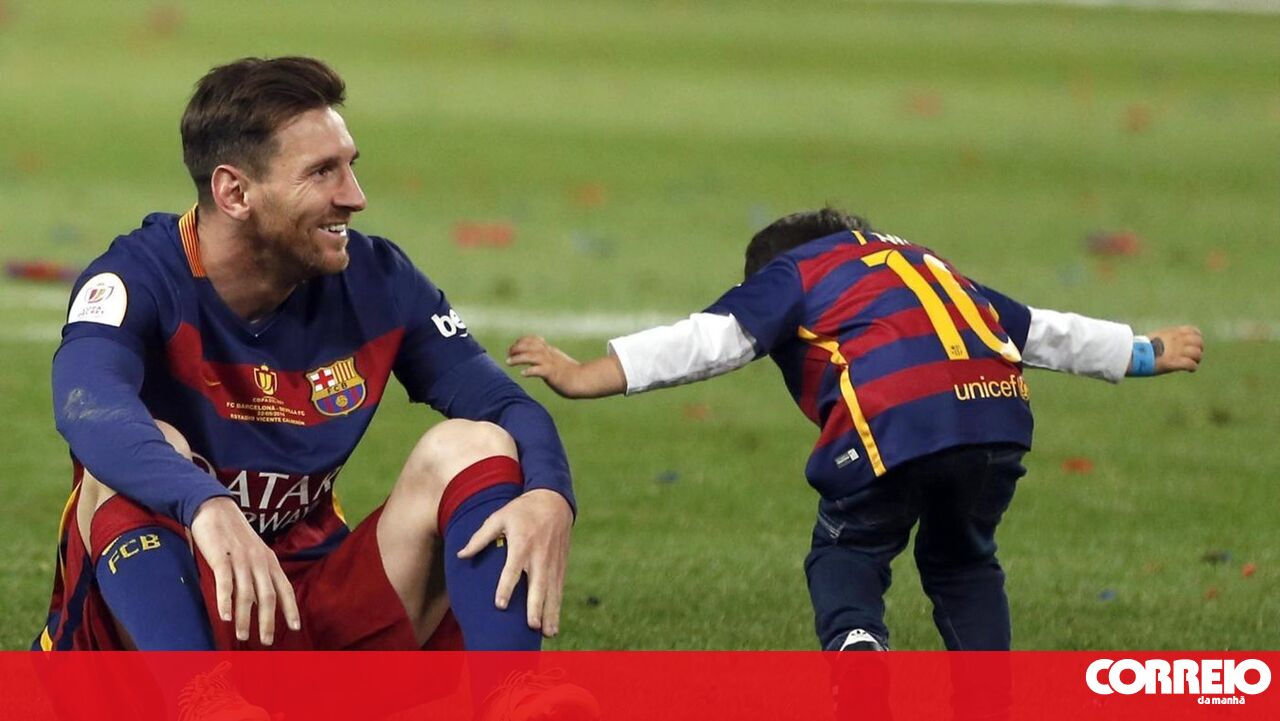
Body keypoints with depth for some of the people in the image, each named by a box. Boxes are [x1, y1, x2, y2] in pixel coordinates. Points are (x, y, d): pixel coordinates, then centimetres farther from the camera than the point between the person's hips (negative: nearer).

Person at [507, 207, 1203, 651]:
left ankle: (855, 637, -12)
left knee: (846, 554, 16)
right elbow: (1041, 330, 45)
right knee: (962, 562, 27)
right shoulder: (923, 264, 39)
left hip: (892, 424, -5)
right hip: (999, 411, 5)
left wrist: (586, 377, 4)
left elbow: (710, 339, 7)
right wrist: (1147, 353, 58)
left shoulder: (792, 272, 23)